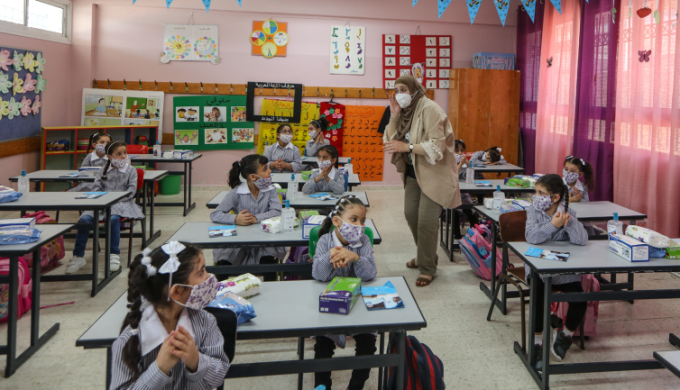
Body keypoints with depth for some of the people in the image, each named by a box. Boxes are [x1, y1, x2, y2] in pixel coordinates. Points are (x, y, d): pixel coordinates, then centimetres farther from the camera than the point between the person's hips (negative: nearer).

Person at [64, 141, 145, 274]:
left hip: (121, 203, -3)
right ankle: (78, 256, -9)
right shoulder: (104, 170, 15)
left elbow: (131, 191, -2)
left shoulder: (130, 170, 6)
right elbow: (96, 188, 8)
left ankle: (114, 254, -23)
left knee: (113, 218, -36)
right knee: (84, 219, -21)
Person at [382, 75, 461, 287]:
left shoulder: (430, 110, -17)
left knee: (426, 220, -9)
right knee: (411, 214, 13)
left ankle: (428, 268, 5)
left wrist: (407, 147, -29)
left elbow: (436, 146, -24)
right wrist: (394, 116, -9)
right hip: (413, 172, 8)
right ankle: (425, 255, 33)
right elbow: (390, 140, 3)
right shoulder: (405, 111, 6)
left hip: (434, 173, -8)